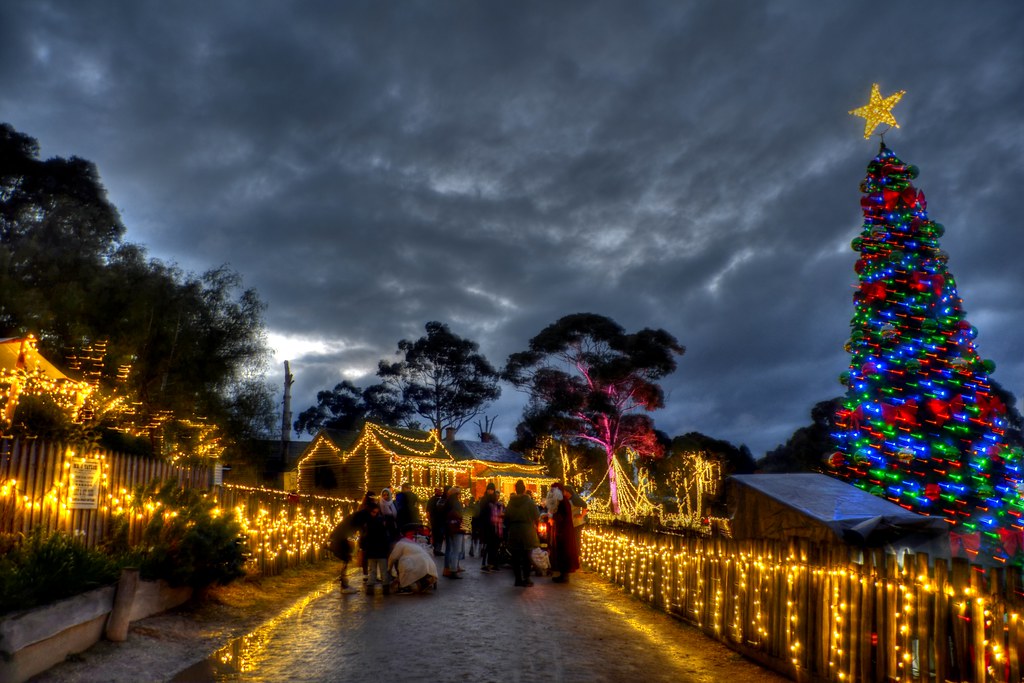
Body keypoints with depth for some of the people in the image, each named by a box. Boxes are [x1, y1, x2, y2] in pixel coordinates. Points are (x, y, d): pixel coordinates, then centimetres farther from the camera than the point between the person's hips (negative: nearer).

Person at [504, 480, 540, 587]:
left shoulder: (510, 503, 0)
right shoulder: (529, 502, -10)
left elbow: (506, 518, 4)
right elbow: (537, 516, -5)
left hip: (514, 531, 3)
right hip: (527, 531, -2)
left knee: (515, 556, 8)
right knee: (527, 556, 4)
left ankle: (518, 579, 10)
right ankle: (526, 579, 3)